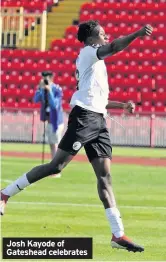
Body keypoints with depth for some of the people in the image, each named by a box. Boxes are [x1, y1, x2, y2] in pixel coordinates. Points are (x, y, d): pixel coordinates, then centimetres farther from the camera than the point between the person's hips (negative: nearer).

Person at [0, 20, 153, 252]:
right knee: (56, 165, -10)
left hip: (98, 120, 9)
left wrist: (122, 105, 28)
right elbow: (112, 48, -22)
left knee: (105, 176, 1)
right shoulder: (88, 53, -1)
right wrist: (138, 34, -31)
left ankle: (118, 234, -6)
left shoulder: (94, 61, 27)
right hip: (84, 117, -9)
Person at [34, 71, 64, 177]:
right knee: (52, 145, 14)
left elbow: (55, 105, -27)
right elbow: (36, 100, -5)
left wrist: (49, 91, -31)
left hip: (56, 121, -8)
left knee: (56, 145, -8)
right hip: (49, 121, 8)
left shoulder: (57, 90, -16)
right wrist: (40, 88, -16)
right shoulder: (43, 89, 4)